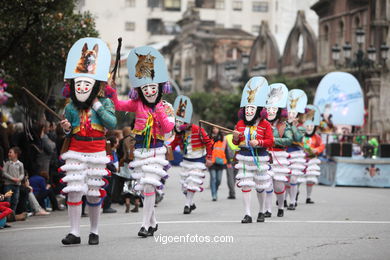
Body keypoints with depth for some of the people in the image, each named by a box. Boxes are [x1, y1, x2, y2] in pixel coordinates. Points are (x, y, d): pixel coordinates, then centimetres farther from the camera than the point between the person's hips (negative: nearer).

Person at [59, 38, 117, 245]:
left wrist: (97, 105, -13)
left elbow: (112, 123, -15)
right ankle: (75, 232, -3)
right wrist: (66, 129, -8)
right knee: (74, 190, -8)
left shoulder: (104, 103, 1)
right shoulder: (70, 107, 6)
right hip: (75, 151, 2)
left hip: (96, 152, -1)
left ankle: (94, 231, 18)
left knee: (94, 193, 5)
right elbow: (69, 134, 15)